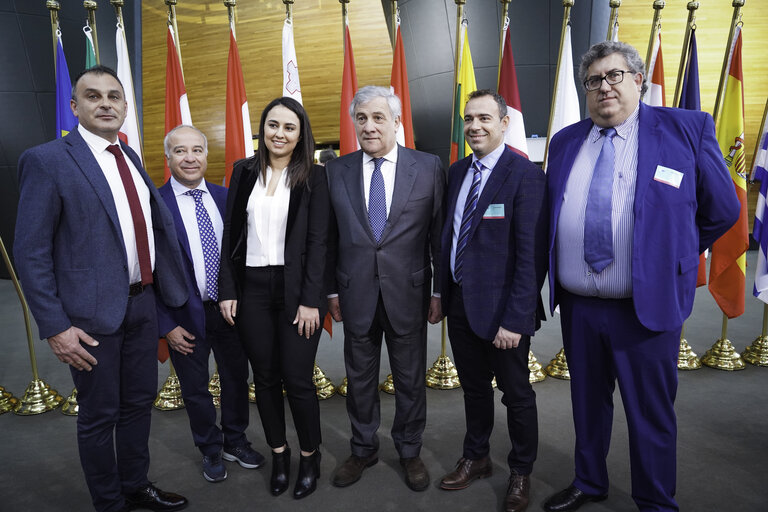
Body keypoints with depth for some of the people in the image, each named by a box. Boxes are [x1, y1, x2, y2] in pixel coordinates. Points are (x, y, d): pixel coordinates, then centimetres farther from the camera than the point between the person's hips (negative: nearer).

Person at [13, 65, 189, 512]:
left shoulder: (130, 158, 10)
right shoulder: (46, 161, -10)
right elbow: (31, 252, -11)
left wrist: (164, 290, 7)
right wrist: (54, 327, -15)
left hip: (142, 303, 6)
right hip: (93, 313, -6)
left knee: (139, 402, 19)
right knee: (100, 415, 10)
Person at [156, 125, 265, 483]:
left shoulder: (225, 197, 1)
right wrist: (167, 325, -11)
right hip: (186, 316, -3)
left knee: (236, 379, 17)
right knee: (195, 389, 14)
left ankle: (235, 441, 41)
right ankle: (210, 450, 38)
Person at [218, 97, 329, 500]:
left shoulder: (313, 177, -2)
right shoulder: (244, 171, 7)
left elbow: (317, 241, -6)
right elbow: (231, 234, 7)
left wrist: (310, 300, -11)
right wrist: (227, 291, 2)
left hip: (295, 289, -3)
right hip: (251, 288, 3)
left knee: (298, 379, 0)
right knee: (265, 377, 12)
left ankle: (310, 457, 24)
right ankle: (278, 454, 32)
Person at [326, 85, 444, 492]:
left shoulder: (428, 167, -3)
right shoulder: (336, 171, 2)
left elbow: (439, 234, -1)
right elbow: (330, 237, 5)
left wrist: (440, 291, -2)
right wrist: (331, 290, 4)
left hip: (408, 293, -1)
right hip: (356, 294, 2)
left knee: (410, 378, 13)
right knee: (359, 377, 16)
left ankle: (409, 452, 36)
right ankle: (363, 449, 38)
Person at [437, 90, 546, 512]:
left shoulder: (524, 174, -15)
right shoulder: (457, 171, 7)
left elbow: (531, 254, -19)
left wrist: (515, 319, -21)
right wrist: (443, 291, 7)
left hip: (500, 306, -6)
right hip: (460, 302, 6)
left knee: (516, 393, 13)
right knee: (473, 386, 22)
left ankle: (521, 473, 36)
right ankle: (476, 457, 43)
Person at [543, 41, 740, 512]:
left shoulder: (688, 129, -4)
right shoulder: (565, 142, 7)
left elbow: (723, 211, 3)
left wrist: (671, 258, 9)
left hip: (647, 307, -3)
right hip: (577, 306, 4)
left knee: (651, 415, 10)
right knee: (588, 403, 20)